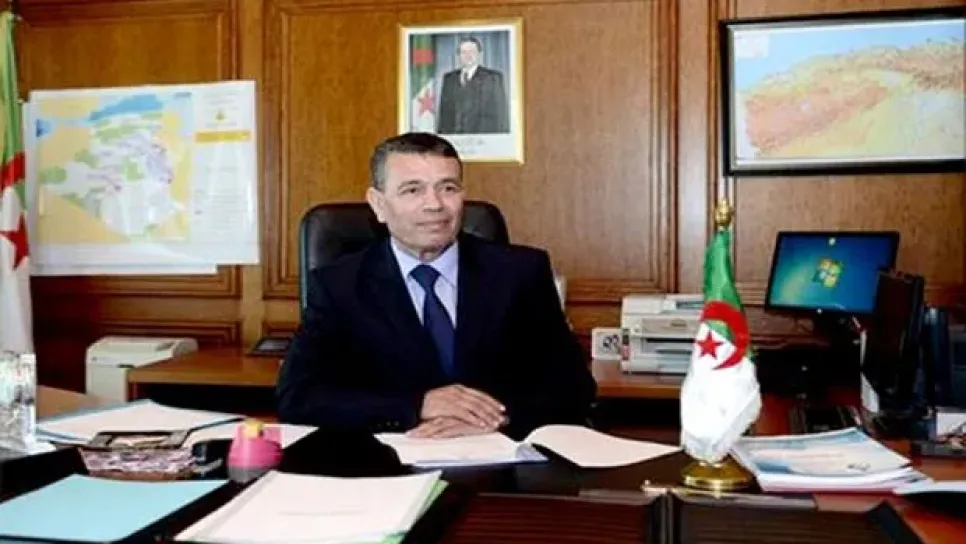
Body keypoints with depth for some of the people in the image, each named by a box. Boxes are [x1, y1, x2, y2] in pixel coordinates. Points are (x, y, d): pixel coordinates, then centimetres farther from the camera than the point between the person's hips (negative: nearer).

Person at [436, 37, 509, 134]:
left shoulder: (493, 77, 5)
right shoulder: (448, 78, 17)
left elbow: (501, 111, 3)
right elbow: (444, 110, 16)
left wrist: (502, 137, -4)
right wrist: (440, 133, 8)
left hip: (484, 135, -3)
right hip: (452, 136, 3)